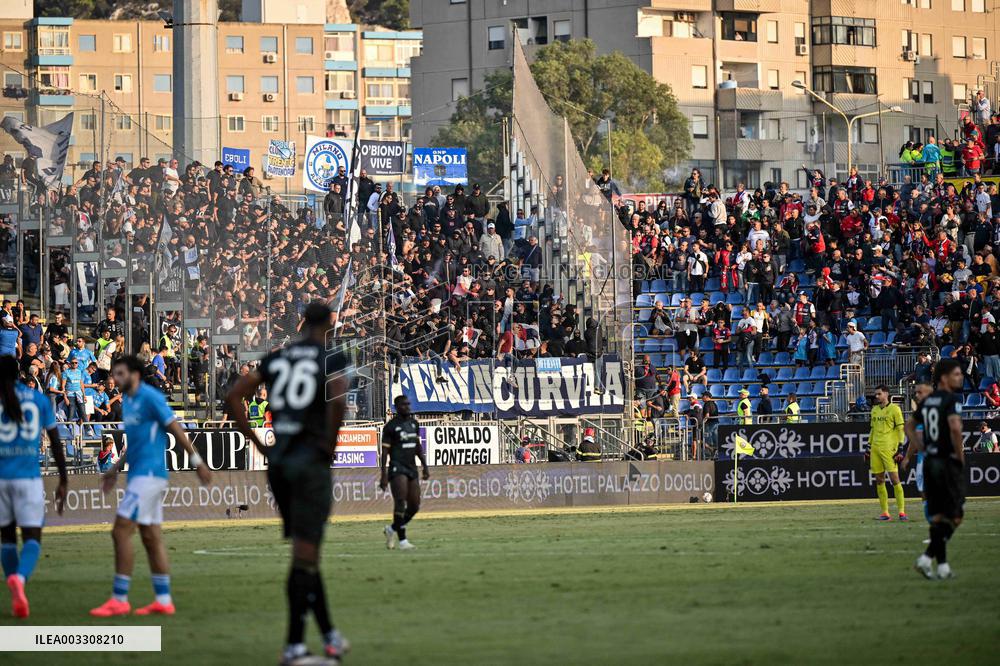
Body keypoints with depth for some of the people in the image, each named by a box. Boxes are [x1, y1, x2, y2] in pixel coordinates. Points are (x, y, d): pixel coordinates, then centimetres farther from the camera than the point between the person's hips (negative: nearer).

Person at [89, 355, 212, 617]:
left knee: (121, 531, -12)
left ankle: (119, 599, -11)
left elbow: (175, 428, -11)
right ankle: (163, 601, 10)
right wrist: (116, 469, 27)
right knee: (151, 536, 9)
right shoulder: (127, 401, 16)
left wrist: (197, 461, -11)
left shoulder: (150, 397, -12)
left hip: (148, 475, -10)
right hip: (140, 475, 10)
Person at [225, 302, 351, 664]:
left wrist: (258, 445, 12)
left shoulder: (275, 358, 12)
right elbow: (337, 402, -23)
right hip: (311, 460, -6)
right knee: (305, 553, -4)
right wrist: (329, 445, -8)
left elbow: (234, 397, 9)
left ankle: (328, 632, 23)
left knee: (305, 549, 16)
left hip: (278, 459, 6)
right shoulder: (333, 359, -4)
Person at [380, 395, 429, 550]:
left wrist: (425, 466, 15)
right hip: (397, 467, -7)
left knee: (414, 506, 4)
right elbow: (385, 451, -6)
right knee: (400, 502, -18)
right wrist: (383, 475, -11)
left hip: (411, 467, 7)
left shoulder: (414, 423, 15)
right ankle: (402, 540, -17)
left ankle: (392, 529, 25)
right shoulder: (391, 426, -4)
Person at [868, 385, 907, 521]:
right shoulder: (874, 410, 17)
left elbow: (900, 429, -5)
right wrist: (869, 447, 18)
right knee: (879, 480, 4)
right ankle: (885, 513, 7)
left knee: (894, 478, -11)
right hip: (875, 448, 7)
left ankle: (901, 511, -9)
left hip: (889, 448, -7)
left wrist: (900, 449, -11)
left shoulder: (894, 409, -2)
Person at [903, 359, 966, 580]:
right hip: (948, 463, -8)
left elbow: (909, 426, 21)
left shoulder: (927, 401, 12)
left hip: (930, 462, 8)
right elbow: (955, 427, -28)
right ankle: (927, 557, -12)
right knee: (954, 516, -2)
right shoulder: (951, 400, -13)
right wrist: (960, 454, -14)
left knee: (938, 516, 12)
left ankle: (942, 565, 15)